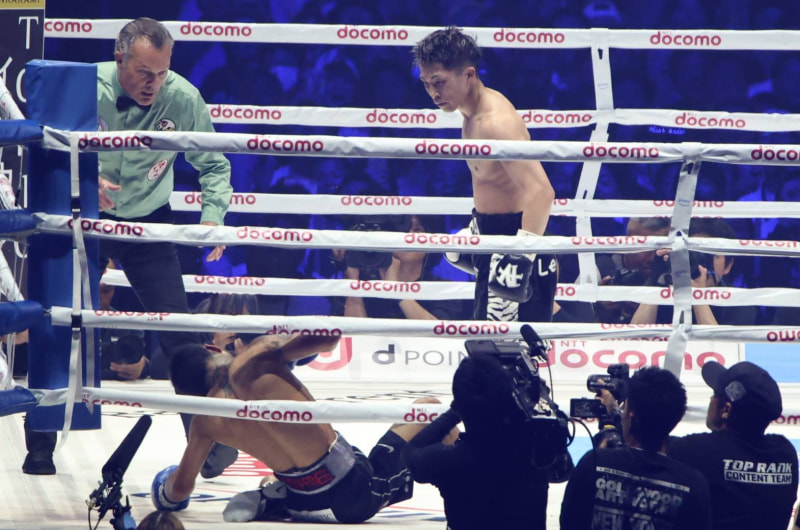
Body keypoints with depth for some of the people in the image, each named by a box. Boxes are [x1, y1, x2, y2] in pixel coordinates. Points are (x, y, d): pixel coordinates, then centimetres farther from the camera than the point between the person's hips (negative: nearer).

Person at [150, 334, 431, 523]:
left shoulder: (206, 421, 3)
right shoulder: (257, 357, -9)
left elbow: (180, 488, 14)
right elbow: (328, 338, -9)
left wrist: (166, 493, 38)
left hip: (305, 505, 3)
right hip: (359, 486, -3)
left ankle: (260, 504, 8)